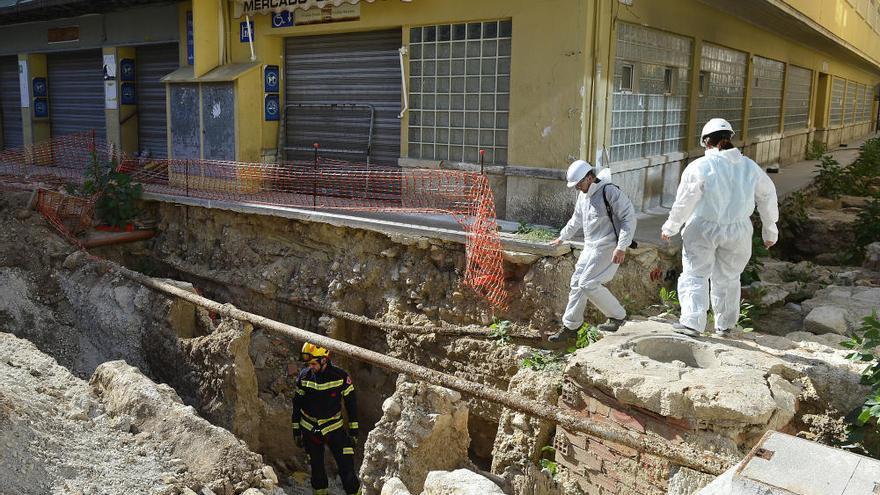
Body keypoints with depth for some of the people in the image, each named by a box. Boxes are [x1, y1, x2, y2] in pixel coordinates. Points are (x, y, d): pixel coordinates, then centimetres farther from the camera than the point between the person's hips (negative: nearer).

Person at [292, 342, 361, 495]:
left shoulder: (340, 376, -14)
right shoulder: (303, 376, -8)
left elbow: (351, 404, -4)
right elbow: (297, 405, 5)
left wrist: (354, 431, -2)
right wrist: (296, 430, 6)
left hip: (334, 429, -2)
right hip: (310, 430, 2)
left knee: (347, 468, -7)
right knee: (316, 468, 12)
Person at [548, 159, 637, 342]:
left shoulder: (609, 192, -17)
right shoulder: (583, 195, 11)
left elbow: (629, 217, -18)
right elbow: (576, 220, 27)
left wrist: (621, 247, -23)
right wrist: (562, 237, 36)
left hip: (607, 247, -9)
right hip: (590, 247, 9)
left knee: (588, 284, -14)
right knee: (577, 283, 9)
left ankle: (617, 315, 4)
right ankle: (570, 326, 20)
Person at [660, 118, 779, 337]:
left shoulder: (700, 167, -15)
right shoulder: (750, 167, 1)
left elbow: (684, 203, -11)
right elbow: (767, 197, 11)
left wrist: (670, 228, 4)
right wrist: (770, 230, 24)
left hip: (703, 229, -4)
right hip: (737, 232, 4)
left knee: (695, 275, 4)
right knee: (727, 278, 18)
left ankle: (692, 321, -8)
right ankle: (724, 325, 29)